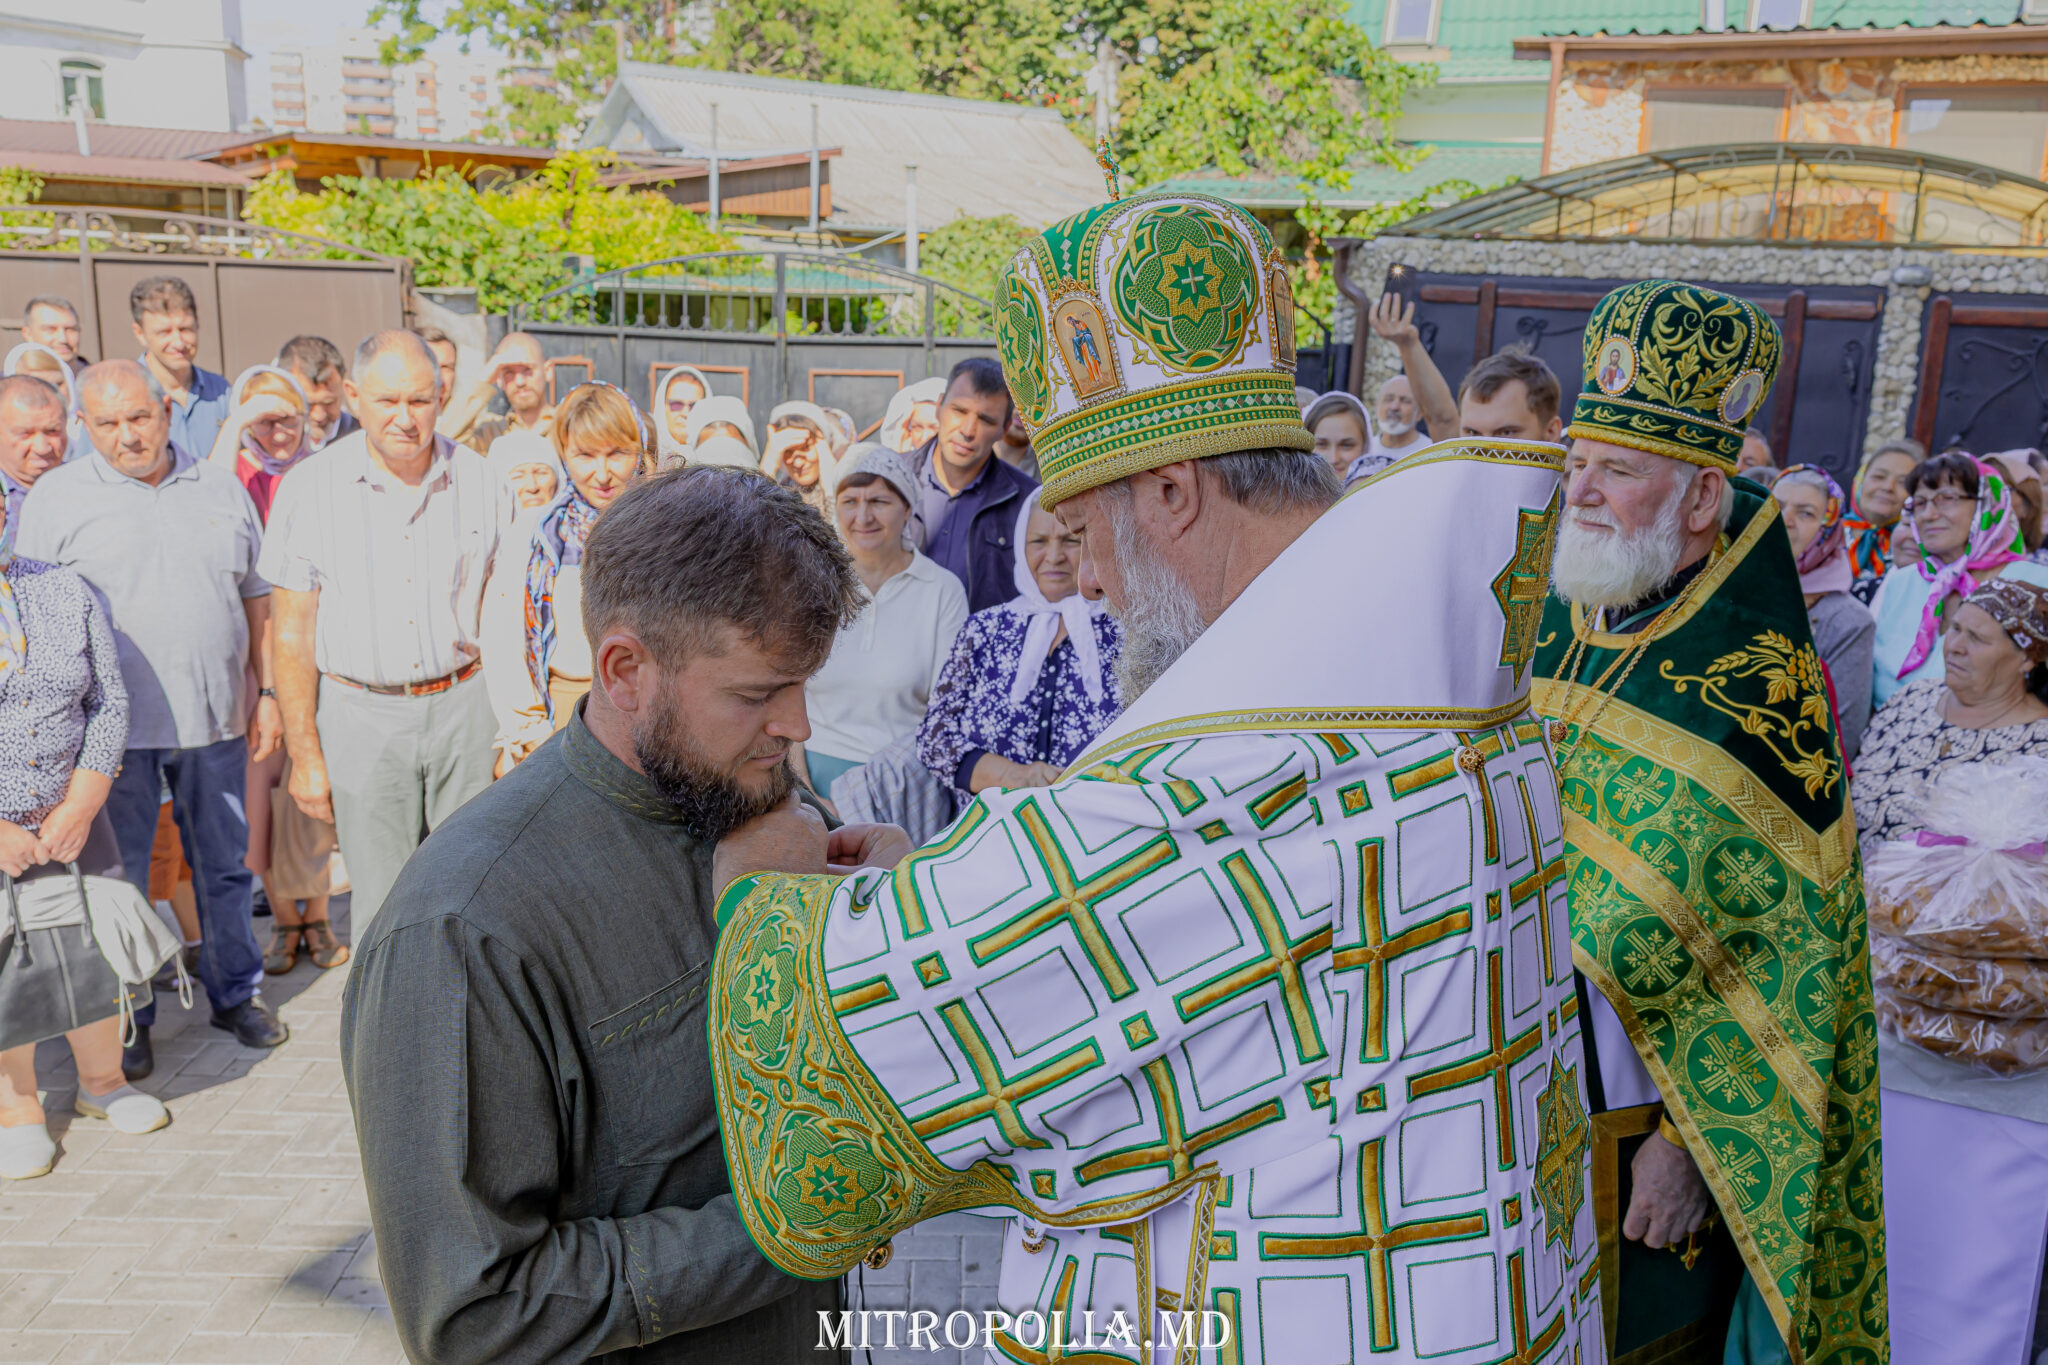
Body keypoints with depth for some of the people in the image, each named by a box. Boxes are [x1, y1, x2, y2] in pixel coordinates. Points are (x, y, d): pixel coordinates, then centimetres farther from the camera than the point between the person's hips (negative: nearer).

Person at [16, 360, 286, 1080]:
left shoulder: (222, 488, 8)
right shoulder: (55, 497, -1)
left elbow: (257, 597, 12)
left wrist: (267, 692, 7)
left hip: (216, 721, 3)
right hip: (114, 726, -2)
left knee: (225, 866, 13)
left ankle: (235, 993, 29)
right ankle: (126, 1016, 22)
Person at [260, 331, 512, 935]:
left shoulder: (481, 482, 1)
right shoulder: (308, 488, -4)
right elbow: (292, 634, -1)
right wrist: (305, 753, -3)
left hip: (462, 702, 2)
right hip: (362, 714, -1)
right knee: (383, 906, 5)